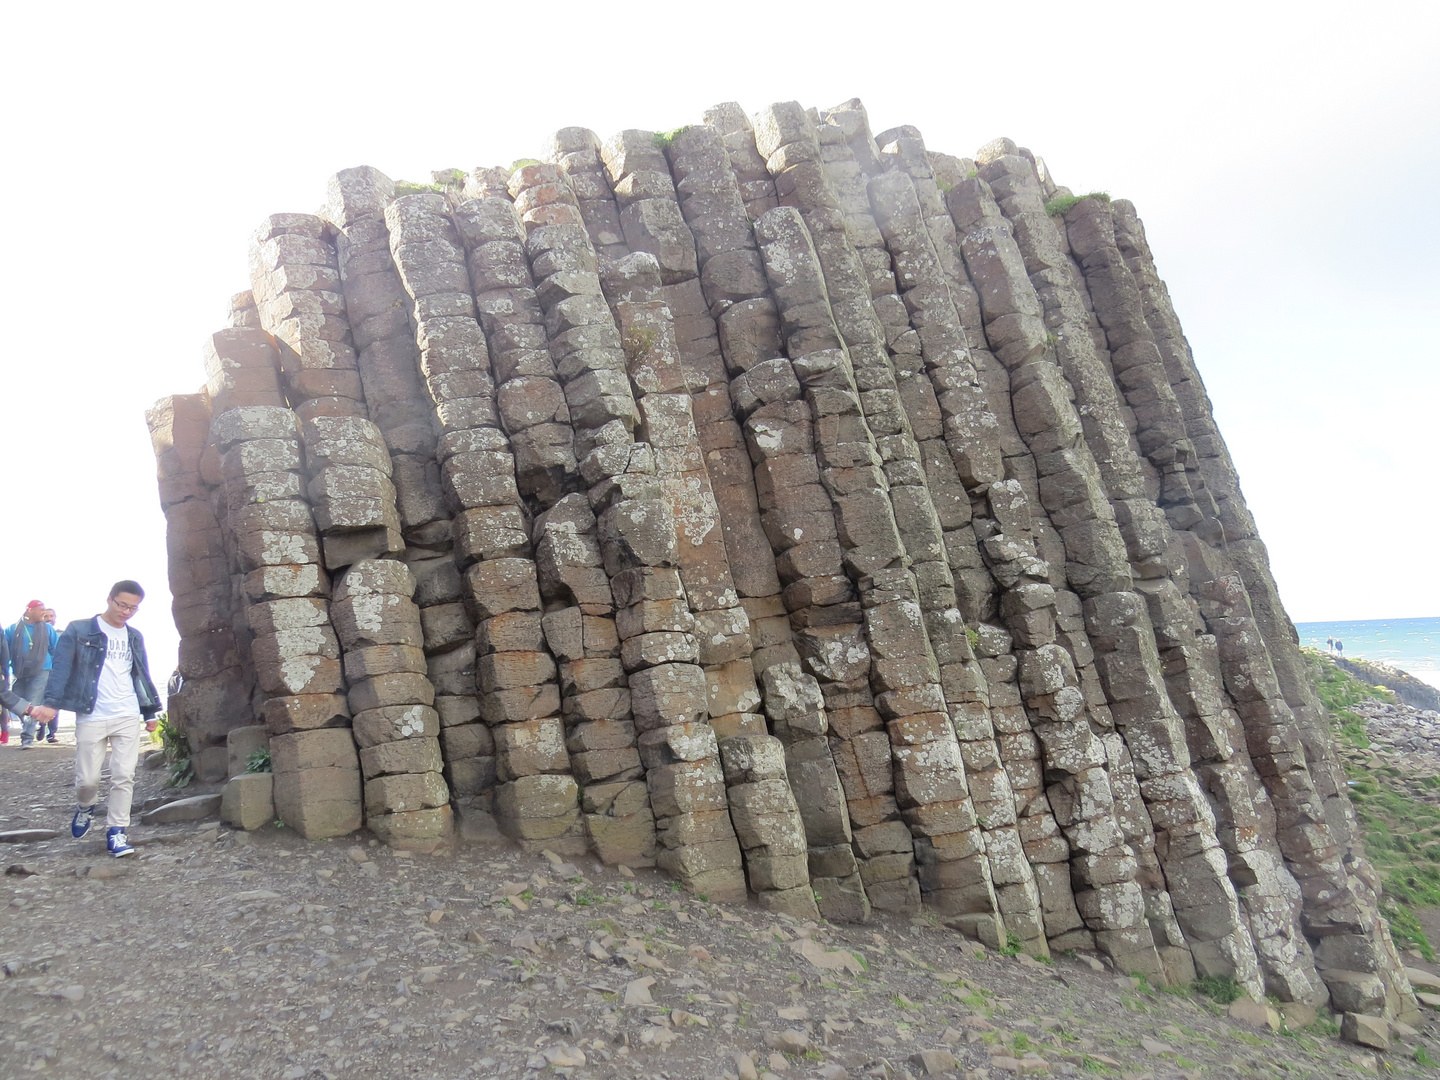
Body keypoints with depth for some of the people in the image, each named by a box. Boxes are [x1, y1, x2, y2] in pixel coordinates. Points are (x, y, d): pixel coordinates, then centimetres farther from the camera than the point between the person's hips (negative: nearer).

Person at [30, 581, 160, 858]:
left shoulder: (135, 637, 14)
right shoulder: (79, 631, 0)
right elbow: (61, 666, -10)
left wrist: (150, 712, 17)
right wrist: (51, 702, -23)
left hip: (128, 717, 3)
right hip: (91, 718, -3)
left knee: (124, 776, -2)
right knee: (87, 779, 2)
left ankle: (116, 832, 6)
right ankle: (84, 808, 35)